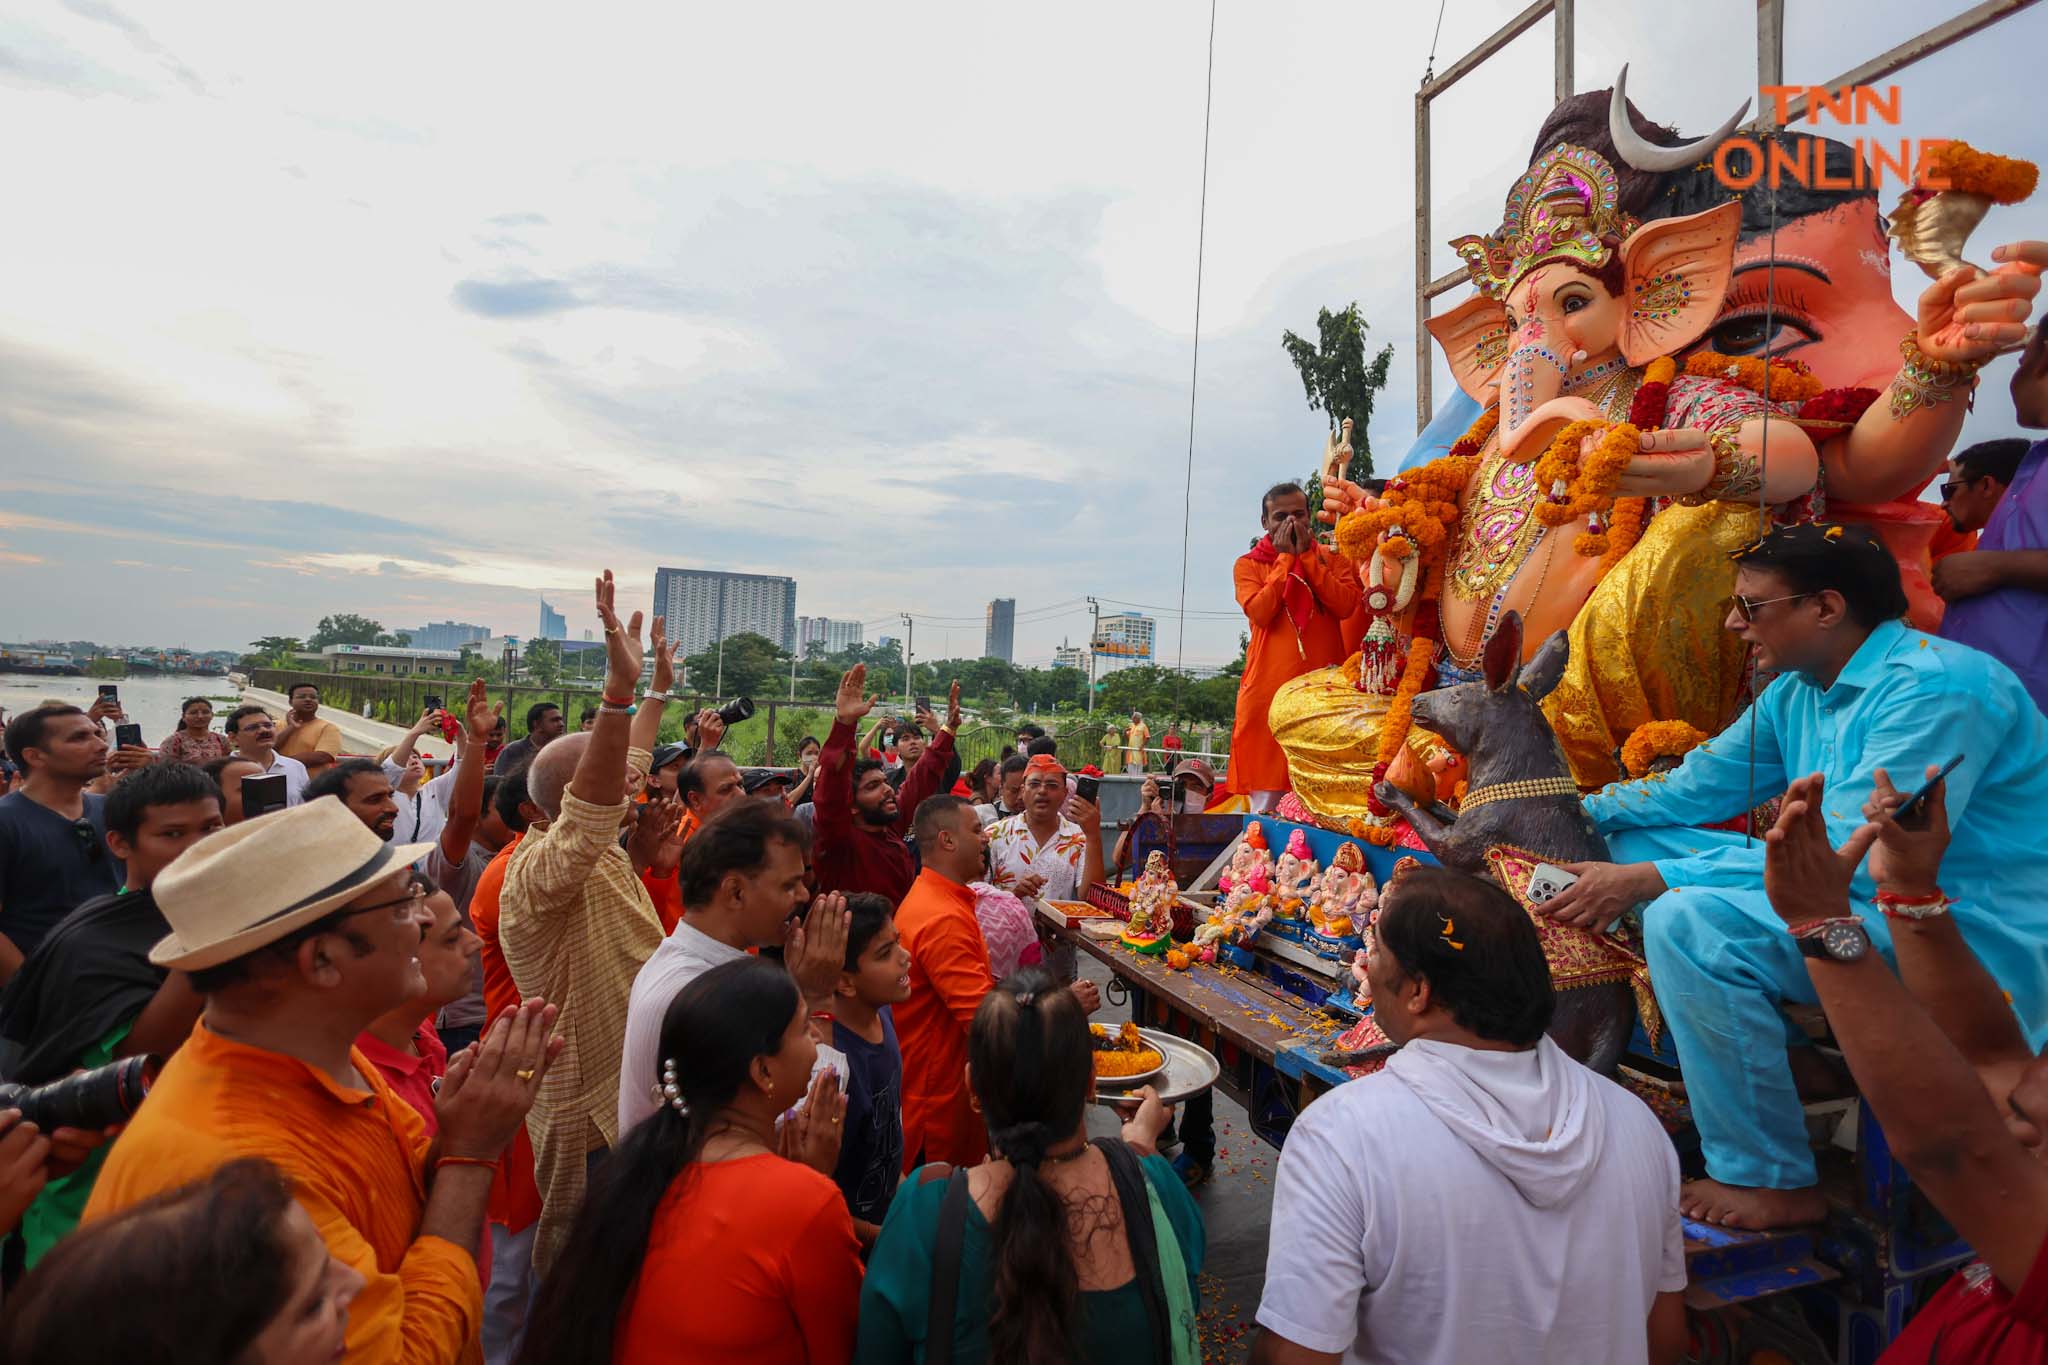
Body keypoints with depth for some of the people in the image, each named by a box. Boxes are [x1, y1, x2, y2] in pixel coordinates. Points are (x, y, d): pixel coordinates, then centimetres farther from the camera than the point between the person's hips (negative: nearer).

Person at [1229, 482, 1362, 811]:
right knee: (1267, 802, -2)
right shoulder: (1248, 564, 10)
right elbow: (1259, 612, -9)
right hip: (1269, 687, -1)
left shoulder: (1332, 559, 14)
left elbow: (1345, 606, -5)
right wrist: (1285, 558, -3)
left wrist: (1306, 556, -3)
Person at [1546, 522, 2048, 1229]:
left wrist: (1649, 880, -30)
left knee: (1687, 920, -29)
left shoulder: (1936, 688, -21)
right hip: (1873, 898, 9)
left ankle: (1773, 1183, -12)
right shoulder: (1797, 692, 6)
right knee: (1636, 839, 5)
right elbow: (1696, 787, 13)